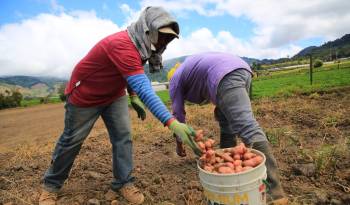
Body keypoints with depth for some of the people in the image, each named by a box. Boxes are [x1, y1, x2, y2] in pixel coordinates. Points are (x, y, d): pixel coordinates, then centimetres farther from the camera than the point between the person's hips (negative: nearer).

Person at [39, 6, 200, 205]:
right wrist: (172, 122, -51)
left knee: (123, 136, -2)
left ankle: (124, 182, 13)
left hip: (114, 95, 7)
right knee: (72, 140, 8)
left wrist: (133, 97, -1)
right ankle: (51, 185, 30)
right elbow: (145, 90, -46)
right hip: (84, 97, -7)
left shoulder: (137, 44, -7)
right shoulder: (123, 46, -36)